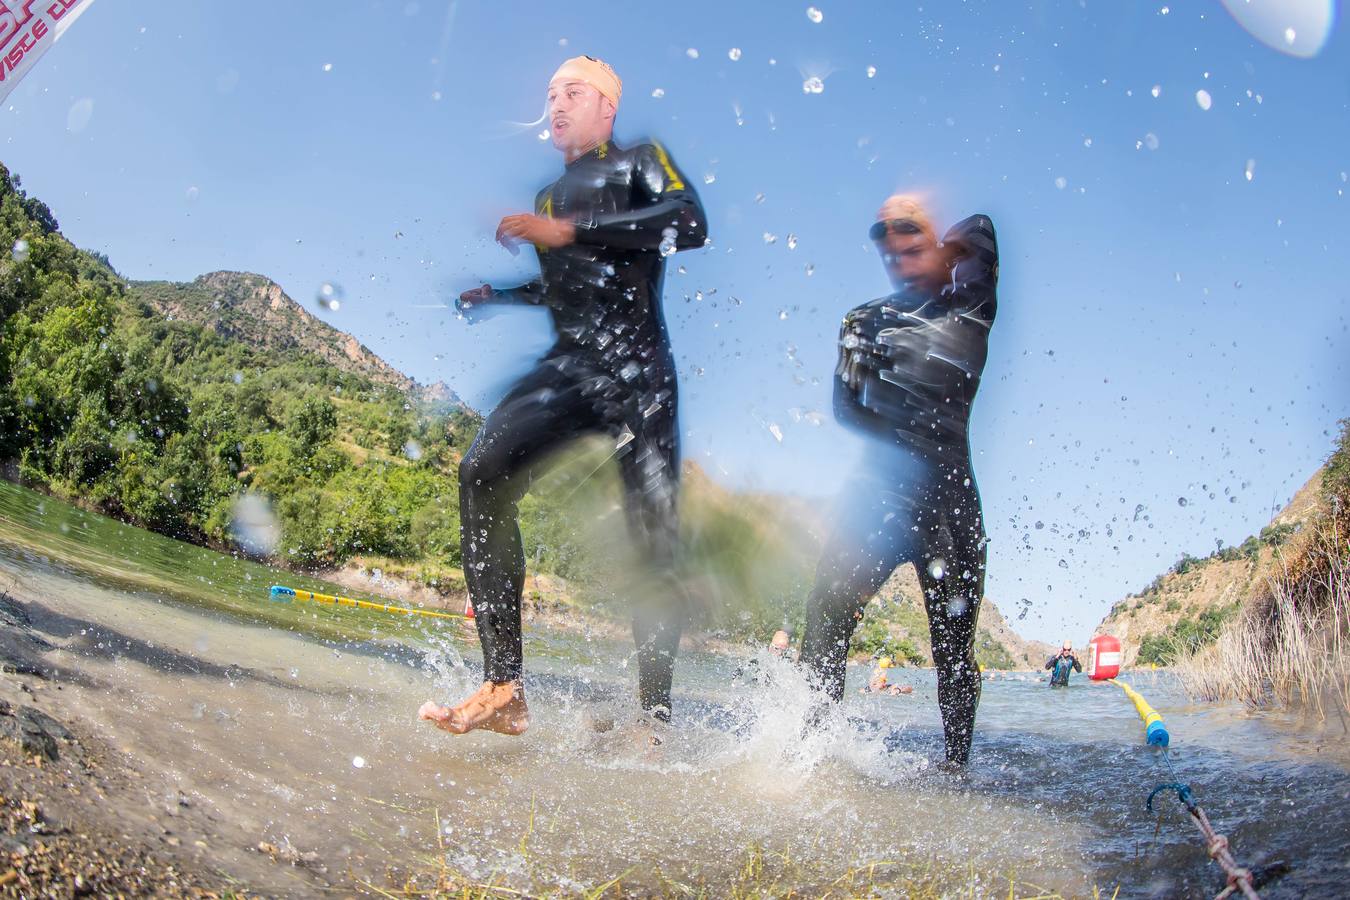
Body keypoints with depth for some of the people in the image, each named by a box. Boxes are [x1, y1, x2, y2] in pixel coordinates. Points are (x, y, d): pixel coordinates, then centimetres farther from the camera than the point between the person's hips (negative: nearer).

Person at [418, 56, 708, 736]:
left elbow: (690, 223, -12)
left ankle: (655, 716, -3)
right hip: (568, 367, 5)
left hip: (635, 370, -5)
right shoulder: (550, 196, 28)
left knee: (652, 530, -9)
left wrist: (569, 232, -15)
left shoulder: (639, 163, 9)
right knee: (484, 471, -21)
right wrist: (493, 297, 20)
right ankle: (504, 690, -23)